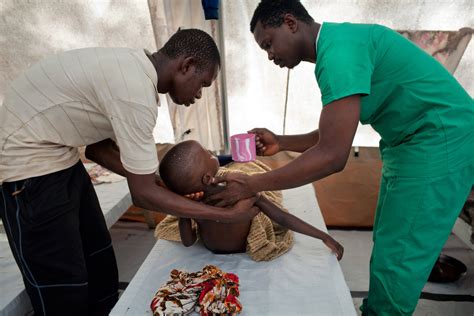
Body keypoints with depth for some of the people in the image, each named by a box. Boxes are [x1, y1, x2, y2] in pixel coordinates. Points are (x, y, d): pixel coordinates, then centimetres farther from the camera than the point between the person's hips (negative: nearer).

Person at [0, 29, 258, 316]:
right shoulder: (136, 91, -28)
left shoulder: (133, 68, 2)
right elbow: (144, 194, -22)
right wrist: (230, 215, -16)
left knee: (99, 262, 16)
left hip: (60, 156, 9)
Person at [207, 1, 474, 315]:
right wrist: (281, 142, 2)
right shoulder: (337, 44, 9)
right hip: (412, 143, 10)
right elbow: (333, 136, 12)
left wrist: (251, 185, -22)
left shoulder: (338, 48, -22)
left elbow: (332, 156, -28)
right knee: (387, 247, 18)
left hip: (440, 143, -10)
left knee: (394, 259, 0)